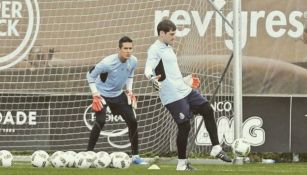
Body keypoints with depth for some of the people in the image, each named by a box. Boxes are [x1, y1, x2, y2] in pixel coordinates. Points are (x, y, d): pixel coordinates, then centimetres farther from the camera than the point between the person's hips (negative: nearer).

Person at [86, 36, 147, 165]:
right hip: (102, 94, -6)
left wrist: (129, 89, 4)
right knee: (100, 122, -23)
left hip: (118, 94, 6)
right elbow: (90, 75, -15)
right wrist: (95, 94, -18)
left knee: (132, 122, -1)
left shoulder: (133, 61, -12)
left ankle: (135, 156, 10)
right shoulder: (108, 63, -29)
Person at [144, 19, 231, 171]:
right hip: (173, 96, -9)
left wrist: (186, 80, 38)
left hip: (185, 90, 9)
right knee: (184, 126, -6)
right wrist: (152, 78, -48)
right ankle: (182, 163, 8)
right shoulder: (155, 49, -11)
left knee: (207, 110, 7)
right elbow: (148, 69, -26)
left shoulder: (168, 48, 17)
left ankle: (216, 149, 13)